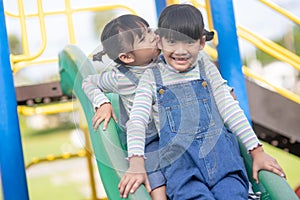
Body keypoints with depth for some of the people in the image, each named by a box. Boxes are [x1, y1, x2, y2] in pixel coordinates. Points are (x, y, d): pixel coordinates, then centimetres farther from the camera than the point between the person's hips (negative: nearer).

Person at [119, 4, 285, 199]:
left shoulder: (205, 68, 17)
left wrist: (257, 151, 5)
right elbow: (137, 120, 1)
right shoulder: (152, 78, 12)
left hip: (221, 154, 2)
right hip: (180, 161, -1)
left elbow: (230, 109, 13)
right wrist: (136, 164, -16)